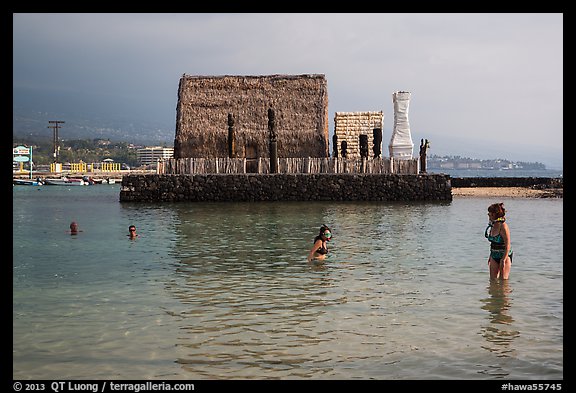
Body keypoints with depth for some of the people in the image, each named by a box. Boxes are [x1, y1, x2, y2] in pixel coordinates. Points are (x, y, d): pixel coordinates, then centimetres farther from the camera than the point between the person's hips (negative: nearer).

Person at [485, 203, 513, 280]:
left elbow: (507, 245, -21)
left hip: (504, 256, -8)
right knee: (493, 280, 6)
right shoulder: (493, 225, 4)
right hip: (494, 256, 8)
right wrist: (490, 256, 18)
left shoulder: (503, 226, -20)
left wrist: (503, 260, -23)